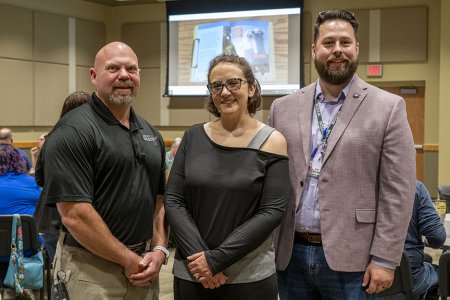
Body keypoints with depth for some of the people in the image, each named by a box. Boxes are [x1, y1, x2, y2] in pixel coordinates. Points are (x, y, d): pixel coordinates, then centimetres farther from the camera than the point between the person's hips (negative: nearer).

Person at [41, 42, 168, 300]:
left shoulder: (150, 134, 10)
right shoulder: (73, 131, -13)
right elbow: (75, 215, -19)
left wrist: (159, 250, -2)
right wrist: (129, 259, -14)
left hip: (144, 267, 7)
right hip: (94, 268, -6)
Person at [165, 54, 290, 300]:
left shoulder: (272, 142, -5)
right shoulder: (193, 137, 2)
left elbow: (272, 212, -10)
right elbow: (173, 201, -1)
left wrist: (217, 259, -15)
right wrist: (198, 255, -13)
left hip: (251, 277, -2)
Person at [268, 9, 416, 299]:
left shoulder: (388, 108, -3)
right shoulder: (283, 108, 6)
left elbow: (397, 192, -6)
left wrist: (384, 260, -9)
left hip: (350, 259, -3)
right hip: (290, 254, 3)